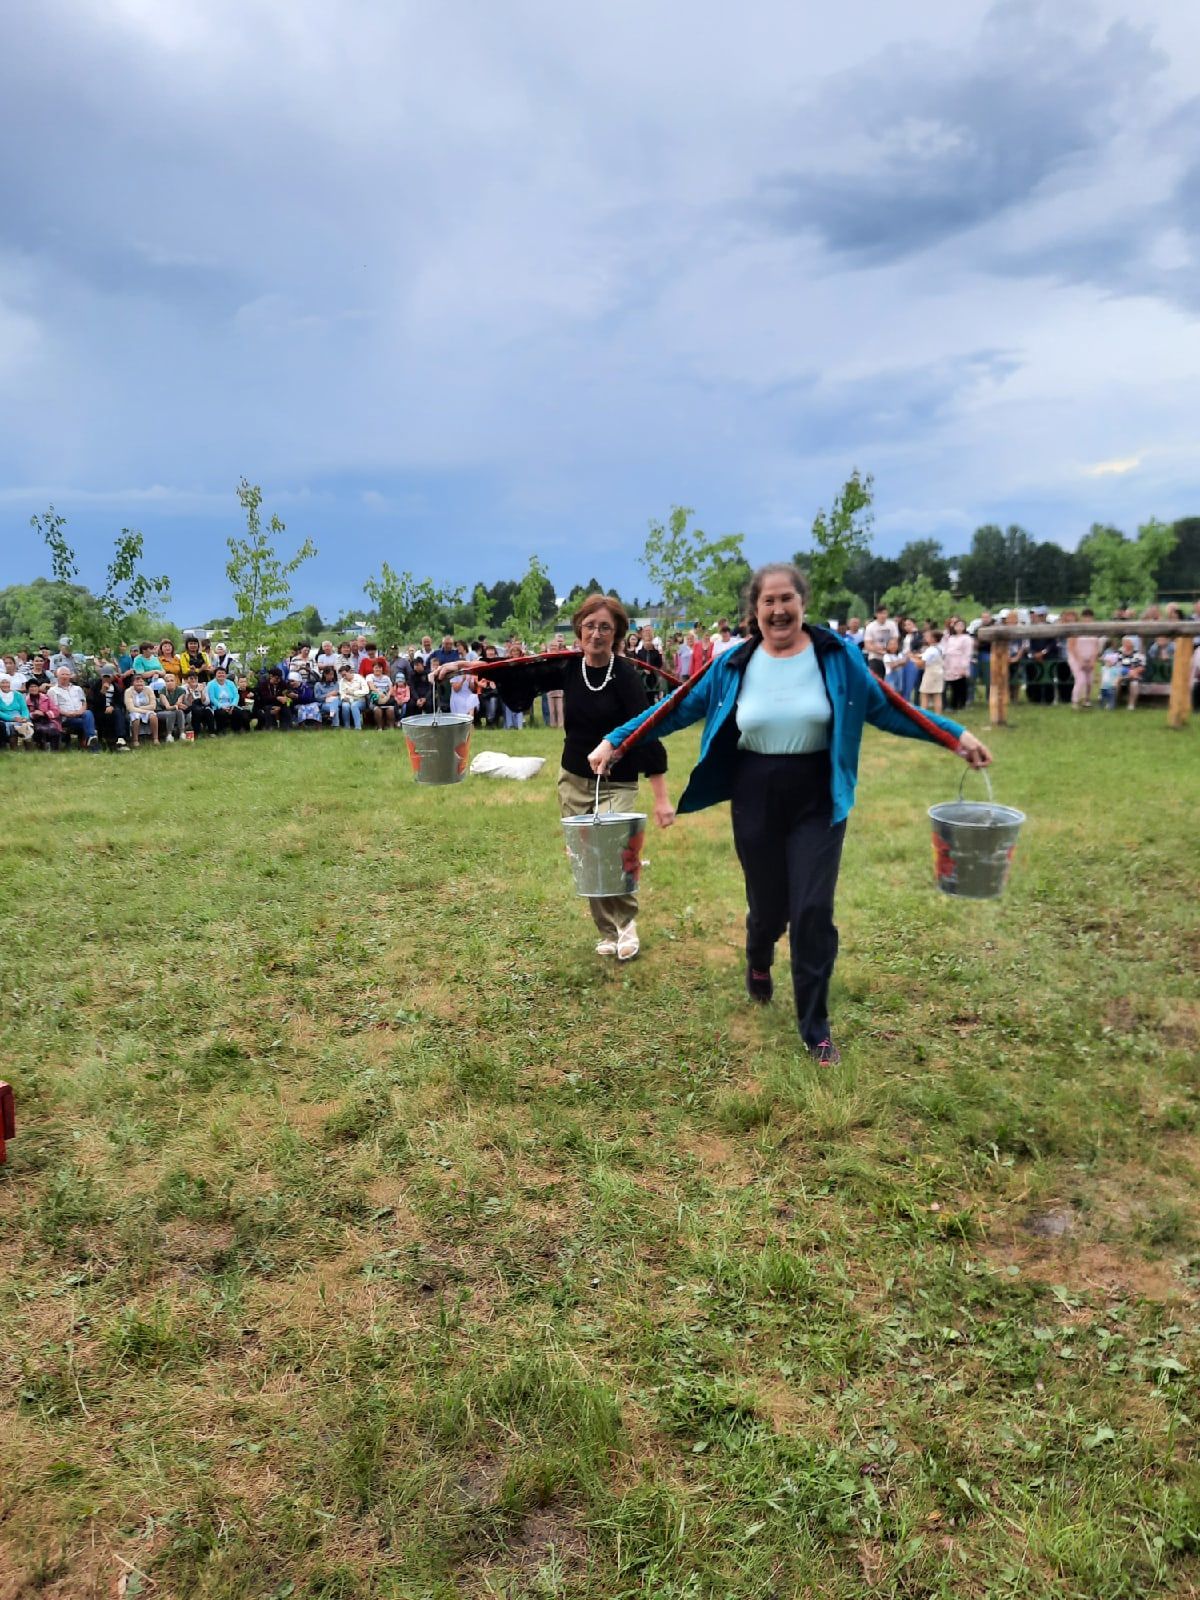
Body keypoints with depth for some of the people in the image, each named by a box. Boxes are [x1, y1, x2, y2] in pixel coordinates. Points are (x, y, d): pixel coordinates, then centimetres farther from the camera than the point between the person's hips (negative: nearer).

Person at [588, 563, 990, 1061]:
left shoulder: (837, 656, -5)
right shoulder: (734, 665, -3)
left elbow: (884, 709, 1)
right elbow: (679, 710, 2)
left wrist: (955, 734, -5)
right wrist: (614, 740, -2)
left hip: (818, 801, -1)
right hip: (755, 800, 1)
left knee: (813, 911, -3)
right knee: (768, 905, 11)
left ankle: (815, 1028, 13)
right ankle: (759, 962, 49)